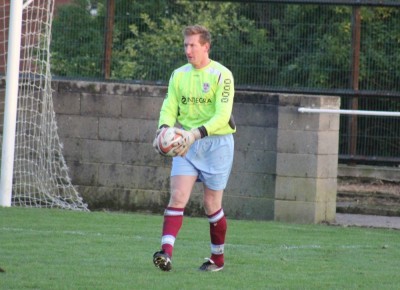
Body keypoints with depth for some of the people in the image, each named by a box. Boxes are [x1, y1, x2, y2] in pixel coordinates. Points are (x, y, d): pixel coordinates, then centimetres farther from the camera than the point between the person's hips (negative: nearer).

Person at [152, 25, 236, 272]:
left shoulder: (221, 75, -10)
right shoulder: (179, 75, 6)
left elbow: (222, 116, -18)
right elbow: (169, 108, 2)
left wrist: (196, 134, -30)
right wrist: (164, 129, -20)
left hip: (216, 143, -4)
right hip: (186, 142, 4)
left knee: (211, 204, 3)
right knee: (178, 196, -13)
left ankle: (218, 258, 21)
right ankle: (166, 252, -25)